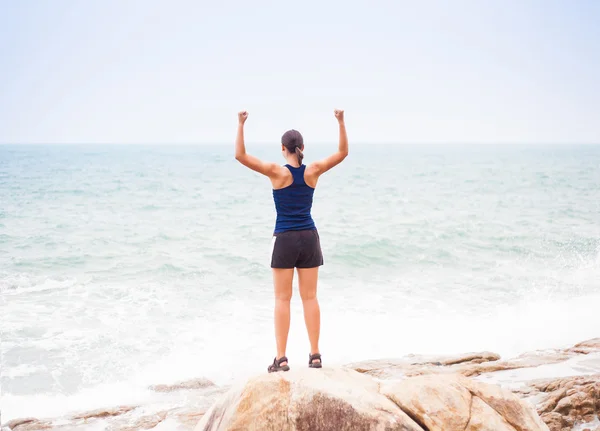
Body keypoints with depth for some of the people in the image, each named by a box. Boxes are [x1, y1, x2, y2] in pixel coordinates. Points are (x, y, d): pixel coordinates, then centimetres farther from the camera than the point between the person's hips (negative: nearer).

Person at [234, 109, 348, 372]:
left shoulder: (278, 172, -10)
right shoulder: (313, 171, -2)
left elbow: (240, 155, -14)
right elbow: (342, 153, 9)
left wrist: (241, 125, -12)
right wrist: (341, 122, 7)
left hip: (285, 240, -3)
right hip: (309, 238, 3)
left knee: (282, 299, 1)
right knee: (310, 298, 8)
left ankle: (281, 358, 0)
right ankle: (315, 355, 10)